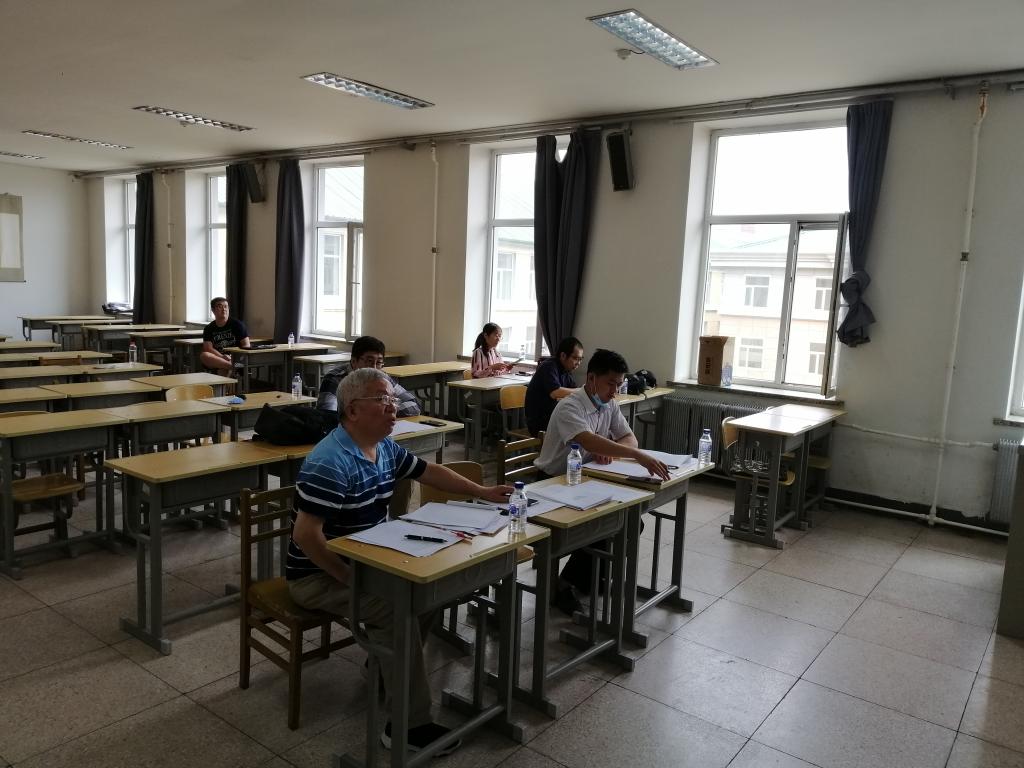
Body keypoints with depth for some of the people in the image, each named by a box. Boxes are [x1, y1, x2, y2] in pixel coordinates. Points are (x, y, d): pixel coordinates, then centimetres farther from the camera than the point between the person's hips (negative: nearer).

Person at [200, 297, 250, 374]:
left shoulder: (237, 324, 7)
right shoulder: (209, 329, 10)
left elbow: (246, 345, 2)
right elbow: (208, 348, -3)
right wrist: (222, 357, -22)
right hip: (216, 359, 2)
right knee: (203, 355, -31)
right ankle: (233, 366, -37)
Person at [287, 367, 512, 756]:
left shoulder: (386, 449, 2)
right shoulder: (331, 462, -27)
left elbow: (429, 471, 15)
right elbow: (306, 535, -29)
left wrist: (483, 493, 9)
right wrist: (349, 579, -23)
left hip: (362, 561, 9)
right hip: (318, 575, -9)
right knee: (398, 607, -25)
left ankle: (389, 666, 20)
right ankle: (409, 724, -14)